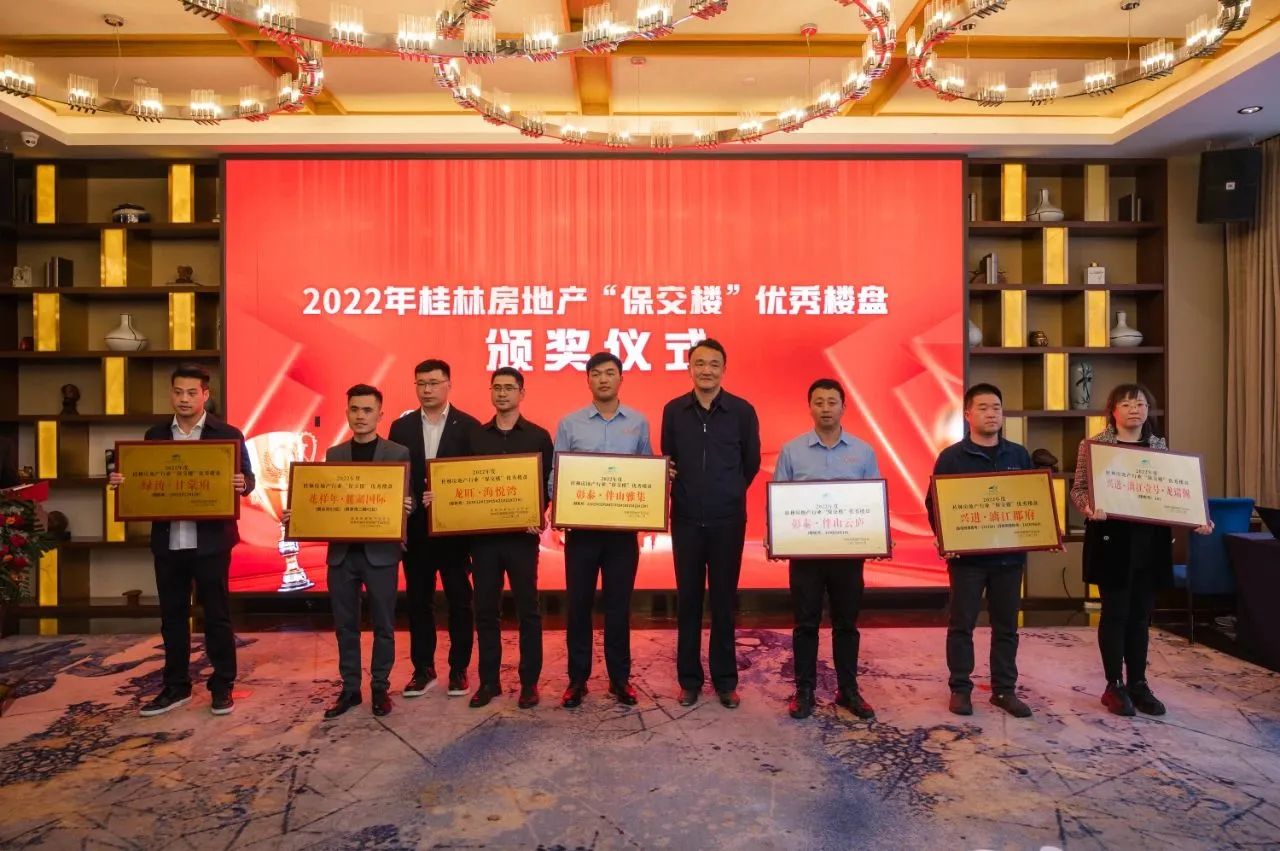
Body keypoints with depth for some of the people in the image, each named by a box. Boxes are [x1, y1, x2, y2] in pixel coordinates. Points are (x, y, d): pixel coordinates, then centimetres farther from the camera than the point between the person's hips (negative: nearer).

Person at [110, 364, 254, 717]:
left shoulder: (228, 434, -2)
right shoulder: (155, 436, 10)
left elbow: (247, 479, -2)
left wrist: (242, 484, -25)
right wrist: (121, 481, -7)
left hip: (210, 540, -4)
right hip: (167, 541, 4)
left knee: (216, 615, 3)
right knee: (172, 616, 13)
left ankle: (222, 686, 15)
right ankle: (176, 686, 26)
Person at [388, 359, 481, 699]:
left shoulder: (468, 426, -3)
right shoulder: (401, 427, 5)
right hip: (416, 527, 3)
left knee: (460, 600, 6)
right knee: (418, 601, 11)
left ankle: (459, 670, 18)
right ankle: (423, 669, 24)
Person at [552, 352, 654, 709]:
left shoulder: (639, 423, 4)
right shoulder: (569, 424, 2)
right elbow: (555, 474, 3)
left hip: (623, 528, 0)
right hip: (581, 527, 0)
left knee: (619, 605, 8)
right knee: (578, 604, 6)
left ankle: (620, 678, 21)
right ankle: (577, 679, 20)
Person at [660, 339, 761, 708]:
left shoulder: (742, 410, -2)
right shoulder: (673, 410, 2)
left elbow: (751, 463, 7)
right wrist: (683, 493, 6)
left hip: (728, 520, -1)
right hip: (686, 519, 1)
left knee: (724, 600, 8)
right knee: (688, 599, 9)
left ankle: (725, 680, 21)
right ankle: (689, 678, 22)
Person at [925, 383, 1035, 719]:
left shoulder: (1019, 455, 7)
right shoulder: (951, 457, -4)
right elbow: (934, 504, -3)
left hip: (1009, 555, 3)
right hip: (966, 555, -3)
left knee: (1006, 626, 12)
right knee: (961, 625, 5)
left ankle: (1005, 689, 24)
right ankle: (960, 689, 17)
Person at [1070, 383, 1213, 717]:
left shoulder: (1159, 446, 11)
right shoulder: (1094, 444, -3)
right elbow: (1078, 489, -5)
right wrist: (1089, 508, -25)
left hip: (1151, 542, 4)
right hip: (1112, 539, -4)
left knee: (1141, 614, 11)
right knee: (1115, 612, 1)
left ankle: (1138, 683, 21)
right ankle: (1115, 685, 12)